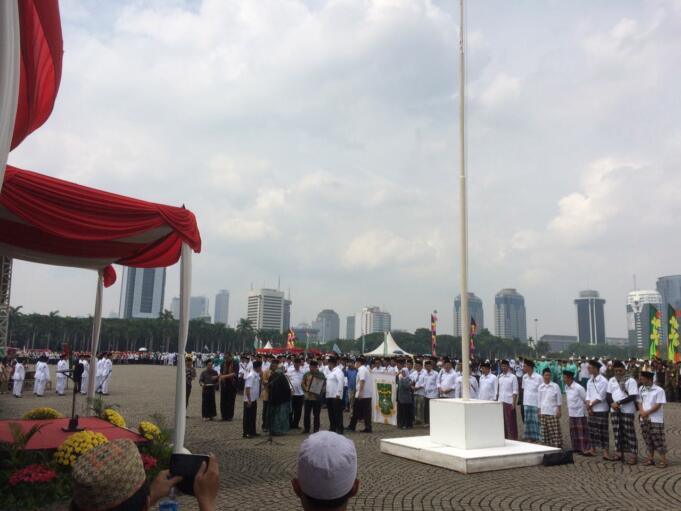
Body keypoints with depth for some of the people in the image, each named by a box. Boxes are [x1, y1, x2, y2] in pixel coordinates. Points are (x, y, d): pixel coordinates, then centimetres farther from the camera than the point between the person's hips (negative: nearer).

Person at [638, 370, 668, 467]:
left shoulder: (659, 390, -9)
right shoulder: (641, 389, 8)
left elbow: (658, 405, -12)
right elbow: (640, 402, 10)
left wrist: (646, 413, -14)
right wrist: (642, 412, -8)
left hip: (656, 420, -5)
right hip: (644, 419, 5)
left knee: (658, 440, -2)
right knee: (648, 439, 11)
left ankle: (663, 460, 6)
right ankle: (651, 458, 20)